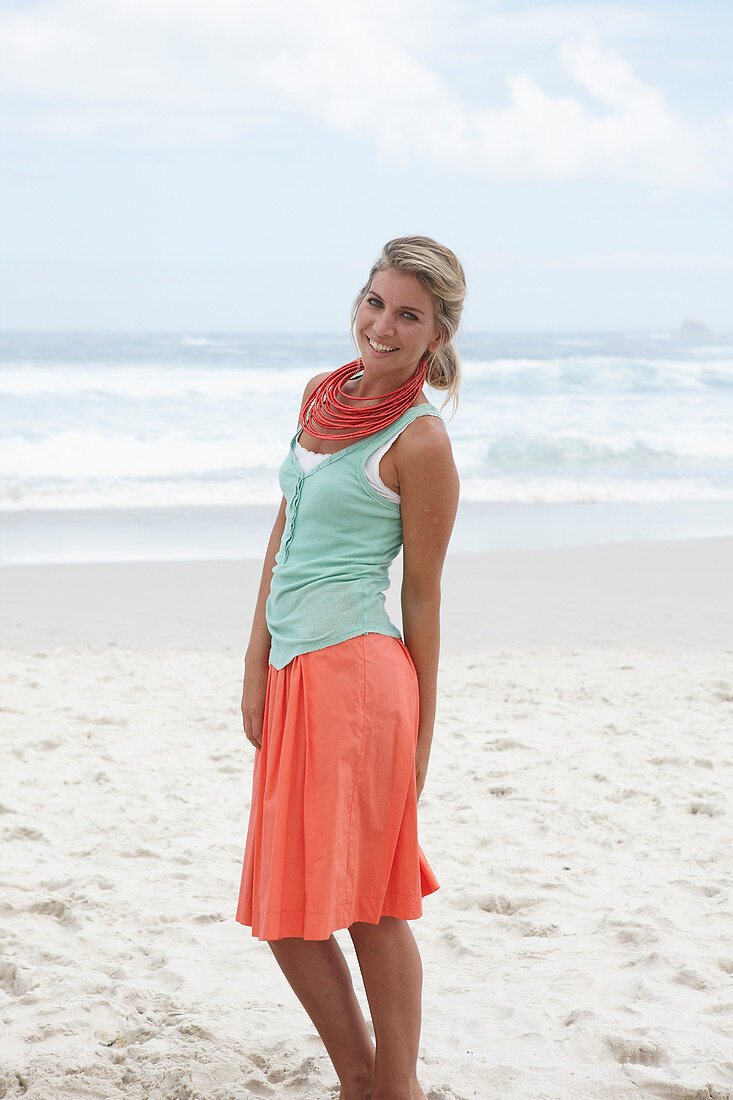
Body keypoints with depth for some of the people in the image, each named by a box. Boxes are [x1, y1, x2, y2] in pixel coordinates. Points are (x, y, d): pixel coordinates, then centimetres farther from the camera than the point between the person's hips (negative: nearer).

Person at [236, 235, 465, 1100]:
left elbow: (423, 593, -3)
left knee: (370, 905, 2)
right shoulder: (324, 398, 12)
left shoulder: (421, 442, -8)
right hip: (295, 672, 8)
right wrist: (256, 665, 9)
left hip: (358, 673, -7)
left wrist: (422, 728, -1)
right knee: (284, 913, 13)